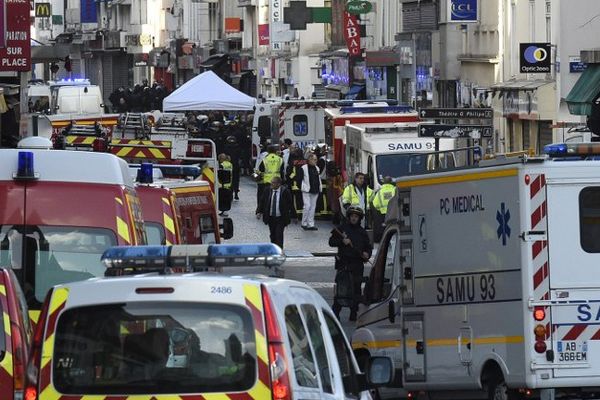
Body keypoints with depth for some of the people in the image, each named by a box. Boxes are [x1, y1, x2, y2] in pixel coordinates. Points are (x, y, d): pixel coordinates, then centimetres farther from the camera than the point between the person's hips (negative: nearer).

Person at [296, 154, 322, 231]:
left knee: (313, 207, 7)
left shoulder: (317, 168, 13)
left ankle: (311, 224, 11)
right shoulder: (303, 168, -8)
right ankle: (304, 224, 3)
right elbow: (299, 179, -6)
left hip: (315, 192, 6)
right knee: (307, 206, -10)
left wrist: (320, 188, 13)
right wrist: (303, 187, -9)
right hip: (306, 191, -6)